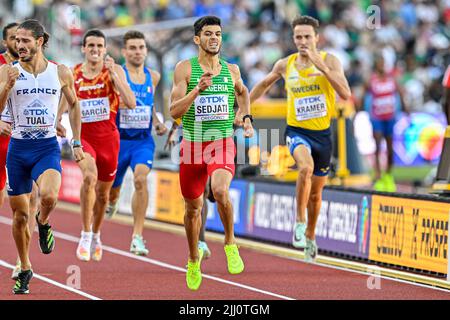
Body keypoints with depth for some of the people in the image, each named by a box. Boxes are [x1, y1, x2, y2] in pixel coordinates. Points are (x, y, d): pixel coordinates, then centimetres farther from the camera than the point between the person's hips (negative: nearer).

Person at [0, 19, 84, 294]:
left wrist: (77, 143, 12)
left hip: (48, 147, -1)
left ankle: (44, 222, 6)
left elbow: (74, 104, 14)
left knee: (49, 196, -30)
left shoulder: (61, 73, 0)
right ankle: (25, 268, 26)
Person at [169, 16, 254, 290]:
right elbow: (174, 111, -11)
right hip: (192, 144, 0)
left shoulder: (231, 70, 6)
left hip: (223, 144, 0)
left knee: (220, 190, -30)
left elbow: (242, 91, 30)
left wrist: (247, 118, 18)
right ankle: (194, 258, 38)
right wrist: (198, 89, -23)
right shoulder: (185, 69, -4)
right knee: (193, 207, 13)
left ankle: (231, 243, -8)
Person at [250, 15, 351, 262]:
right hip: (297, 131, -1)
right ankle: (299, 222, -19)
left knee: (316, 191, 14)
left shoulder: (329, 61, -8)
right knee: (306, 167, -33)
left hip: (322, 133, 1)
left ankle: (310, 237, 38)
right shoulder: (285, 65, -1)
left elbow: (345, 93, -23)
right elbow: (264, 84, 19)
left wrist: (321, 66, -29)